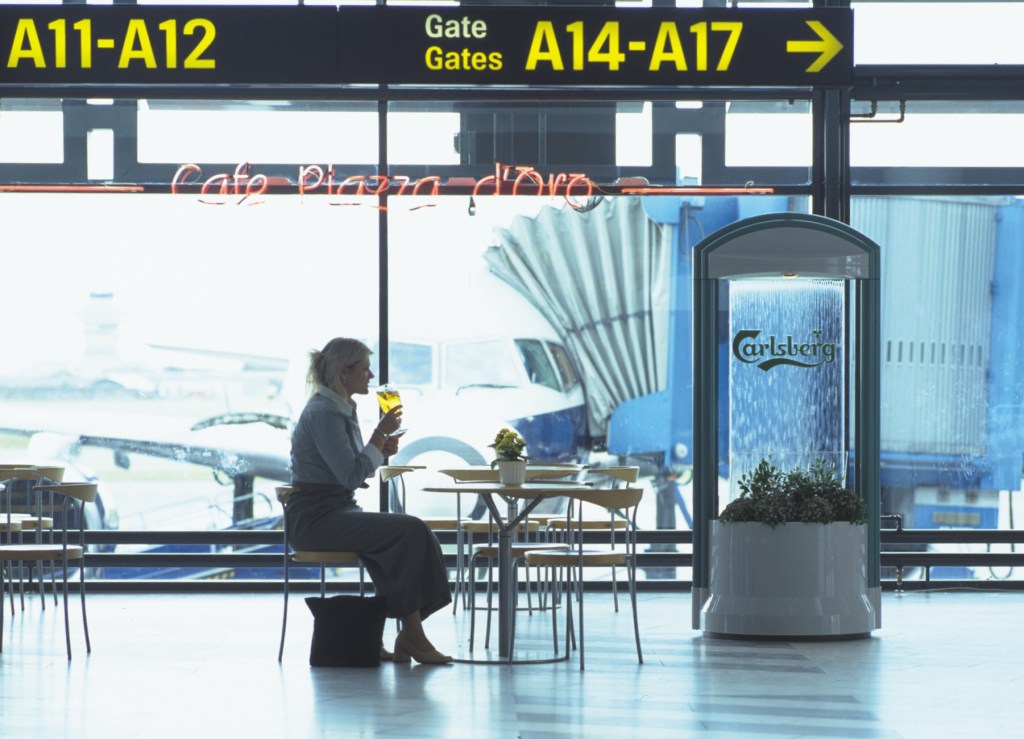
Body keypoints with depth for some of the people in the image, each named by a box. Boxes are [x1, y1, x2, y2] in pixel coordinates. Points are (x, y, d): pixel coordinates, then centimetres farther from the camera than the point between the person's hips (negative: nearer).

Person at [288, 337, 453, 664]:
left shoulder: (343, 409, 16)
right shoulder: (323, 413, -15)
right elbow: (351, 475, -21)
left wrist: (381, 450, 5)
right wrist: (380, 434, -14)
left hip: (339, 511, 9)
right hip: (316, 517, -9)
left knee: (415, 534, -11)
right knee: (409, 531, -23)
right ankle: (411, 636, -16)